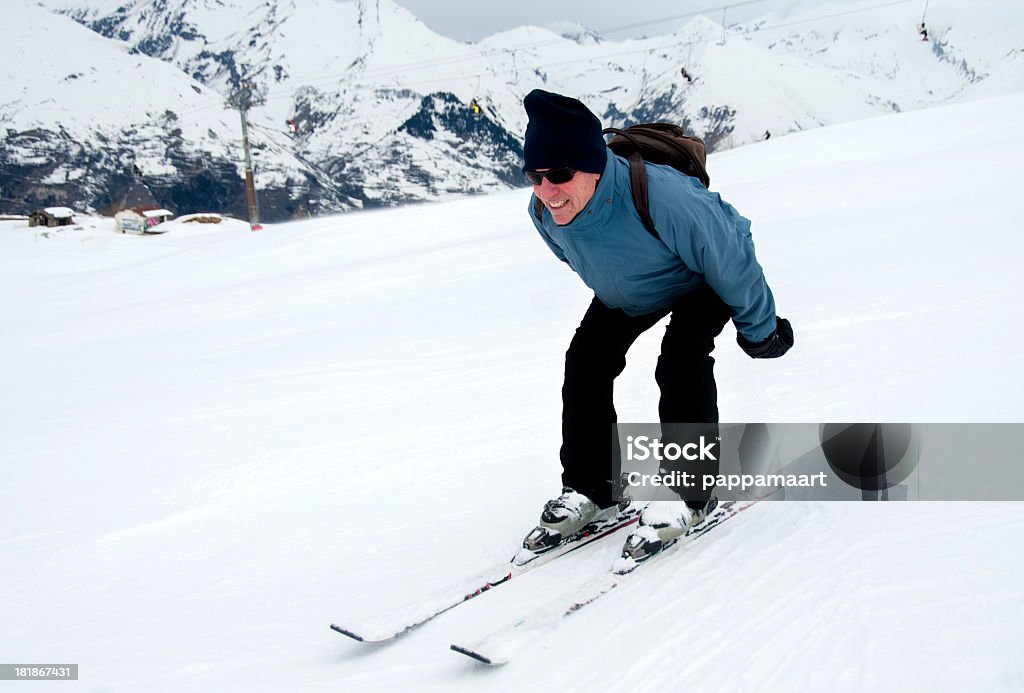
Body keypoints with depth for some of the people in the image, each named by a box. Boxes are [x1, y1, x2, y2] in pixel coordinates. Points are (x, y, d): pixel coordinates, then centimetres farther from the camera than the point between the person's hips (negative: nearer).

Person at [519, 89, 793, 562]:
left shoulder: (660, 198, -46)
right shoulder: (544, 213, -25)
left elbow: (729, 262, -29)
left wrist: (760, 330, -15)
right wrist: (609, 290, 19)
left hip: (706, 277, -6)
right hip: (627, 292, 6)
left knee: (680, 363, -26)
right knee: (586, 361, -3)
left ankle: (689, 491, -11)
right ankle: (591, 488, 8)